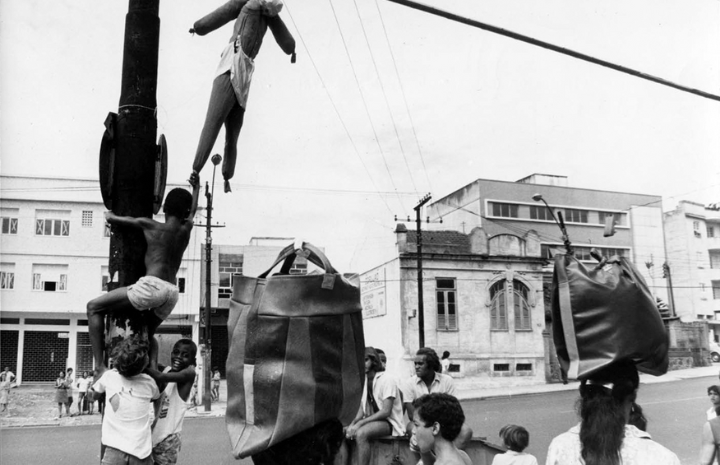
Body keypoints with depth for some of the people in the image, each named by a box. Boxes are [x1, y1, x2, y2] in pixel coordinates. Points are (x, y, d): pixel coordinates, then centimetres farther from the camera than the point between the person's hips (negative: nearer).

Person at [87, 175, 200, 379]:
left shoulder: (148, 225, 6)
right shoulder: (186, 229, 15)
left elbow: (111, 218, 14)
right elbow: (193, 211, 38)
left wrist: (110, 214, 38)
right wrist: (196, 187, 54)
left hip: (152, 285, -6)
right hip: (171, 292, 6)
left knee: (94, 307, 4)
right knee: (147, 334, 31)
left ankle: (100, 366, -9)